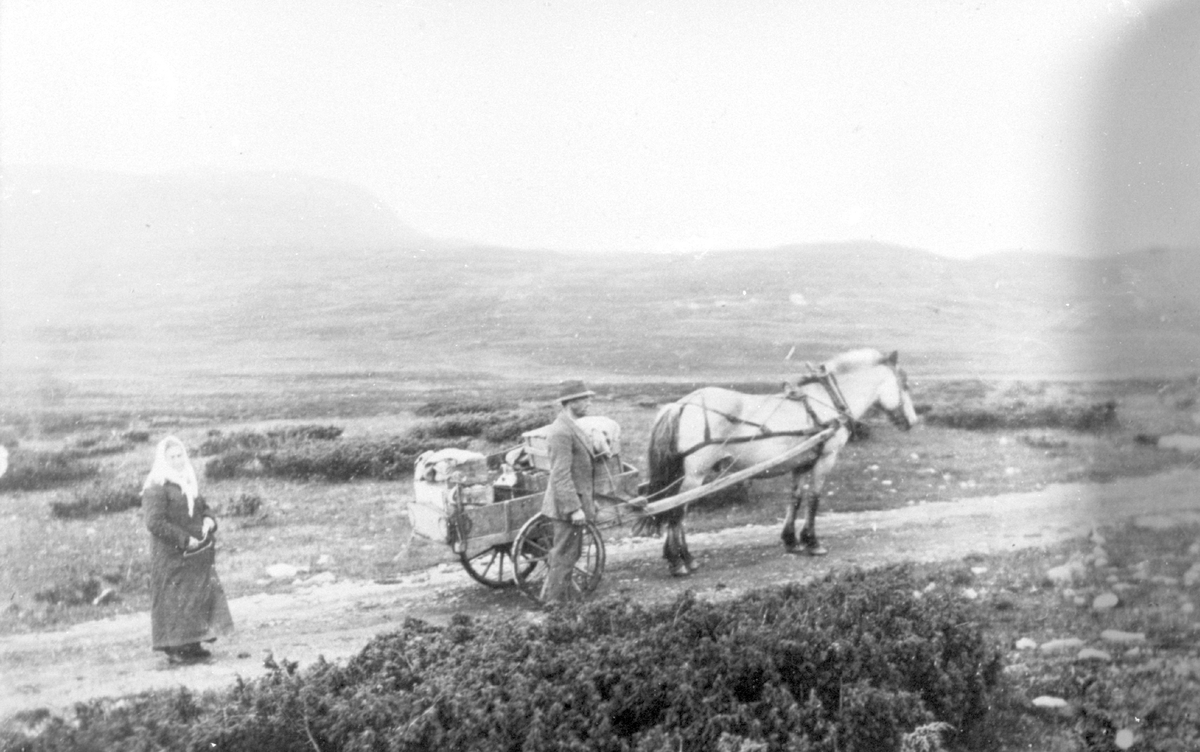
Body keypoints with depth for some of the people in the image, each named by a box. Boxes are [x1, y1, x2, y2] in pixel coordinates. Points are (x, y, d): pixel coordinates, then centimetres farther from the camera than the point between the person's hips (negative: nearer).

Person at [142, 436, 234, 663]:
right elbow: (155, 522, -20)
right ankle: (175, 648, 2)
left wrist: (208, 520, 1)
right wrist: (185, 540, -20)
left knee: (200, 596, 9)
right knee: (174, 600, -4)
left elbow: (203, 507, 25)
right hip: (171, 556, -8)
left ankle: (192, 645, 17)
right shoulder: (156, 488, -12)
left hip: (196, 554, 8)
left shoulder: (190, 483, 14)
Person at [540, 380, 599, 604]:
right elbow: (561, 476, -24)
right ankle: (554, 600, 7)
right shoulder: (561, 432, -21)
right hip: (568, 502, -10)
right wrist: (574, 508, -26)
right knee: (565, 554, -2)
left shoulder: (571, 427, 12)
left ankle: (564, 596, 28)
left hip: (577, 500, 10)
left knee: (570, 552, 18)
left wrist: (589, 499, 22)